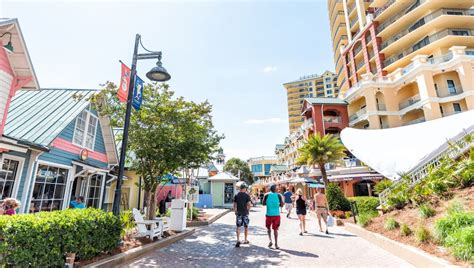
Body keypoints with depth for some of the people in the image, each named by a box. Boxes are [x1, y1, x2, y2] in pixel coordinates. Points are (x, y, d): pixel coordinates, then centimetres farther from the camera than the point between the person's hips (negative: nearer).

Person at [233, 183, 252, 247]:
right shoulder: (247, 195, -7)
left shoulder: (236, 195, 1)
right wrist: (247, 210, 5)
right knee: (246, 226, 13)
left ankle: (238, 240, -7)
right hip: (245, 213, -1)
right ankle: (245, 240, 24)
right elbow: (249, 204, -12)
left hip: (238, 213, 1)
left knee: (238, 227, 5)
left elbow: (234, 205, 2)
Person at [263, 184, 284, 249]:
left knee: (268, 227, 18)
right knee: (275, 229, 10)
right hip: (276, 214, 0)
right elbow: (281, 205, -1)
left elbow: (263, 203, 1)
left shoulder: (267, 195, -3)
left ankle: (270, 240, 2)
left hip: (269, 214, 0)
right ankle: (276, 244, 9)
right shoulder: (279, 195, -2)